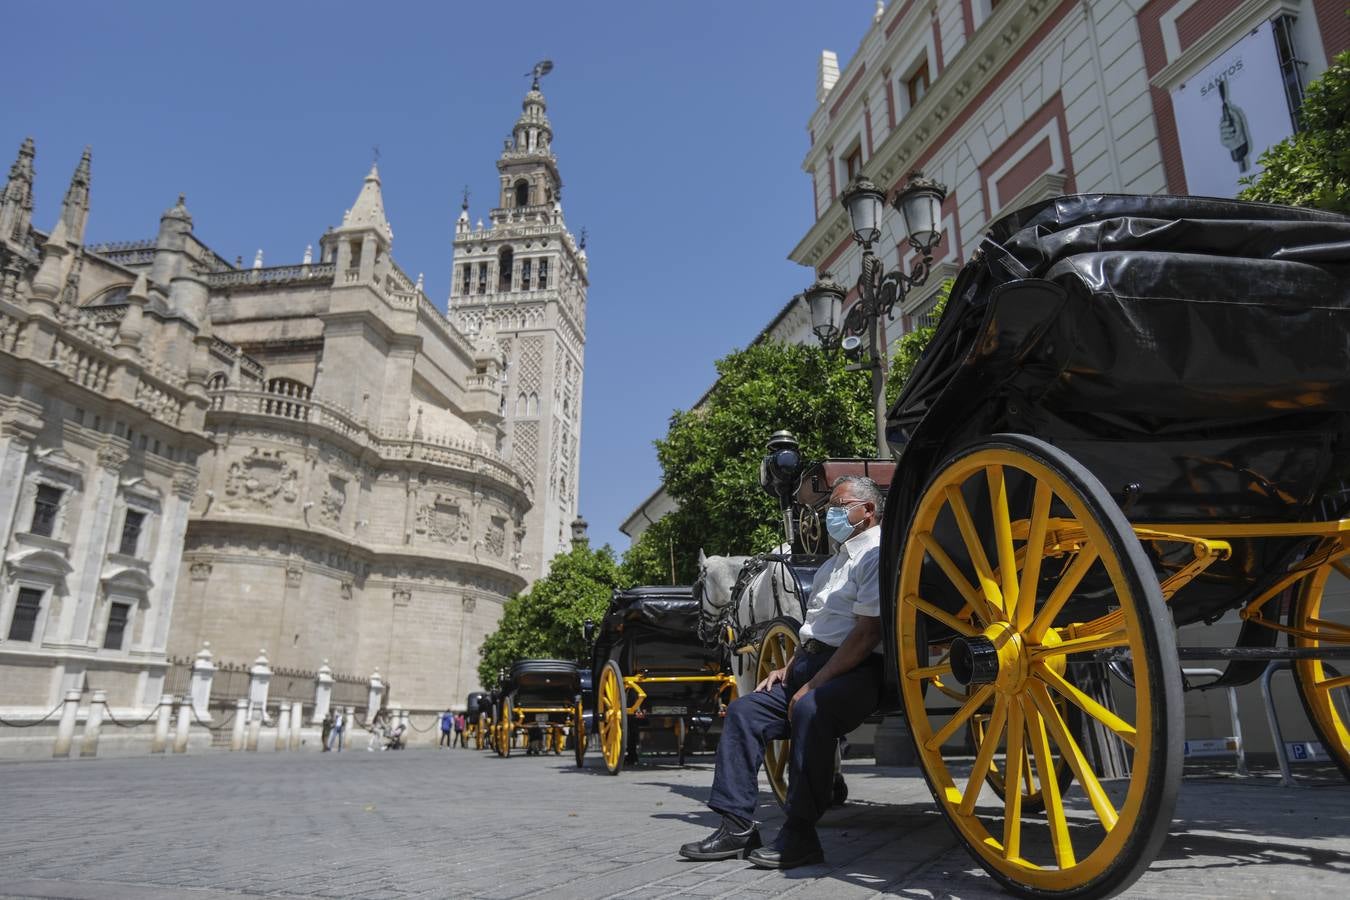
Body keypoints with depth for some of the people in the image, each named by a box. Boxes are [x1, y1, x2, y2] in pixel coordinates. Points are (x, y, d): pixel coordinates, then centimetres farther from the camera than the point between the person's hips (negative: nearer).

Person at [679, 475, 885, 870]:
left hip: (856, 670, -10)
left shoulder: (875, 553, -6)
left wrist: (813, 685, -18)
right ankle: (737, 827, -4)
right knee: (744, 710, -4)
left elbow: (867, 634, -17)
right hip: (811, 664, 10)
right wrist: (788, 669, 13)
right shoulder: (836, 560, 25)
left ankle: (799, 835, -25)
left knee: (811, 709, -36)